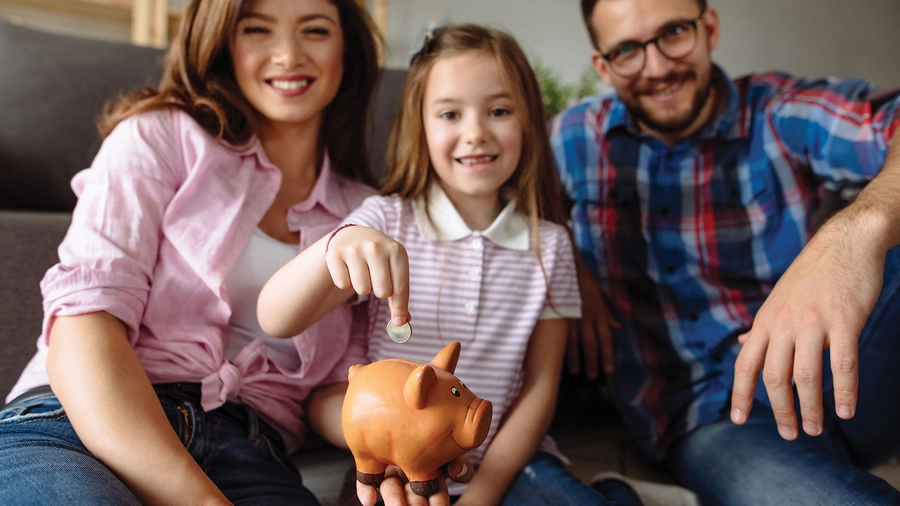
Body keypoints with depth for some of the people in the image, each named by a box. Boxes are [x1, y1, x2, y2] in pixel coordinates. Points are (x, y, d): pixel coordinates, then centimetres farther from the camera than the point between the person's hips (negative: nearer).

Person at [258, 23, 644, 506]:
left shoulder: (548, 244, 2)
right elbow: (276, 321, -16)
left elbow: (539, 387, 3)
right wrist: (337, 243, -36)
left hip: (508, 462, 0)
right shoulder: (385, 220, -3)